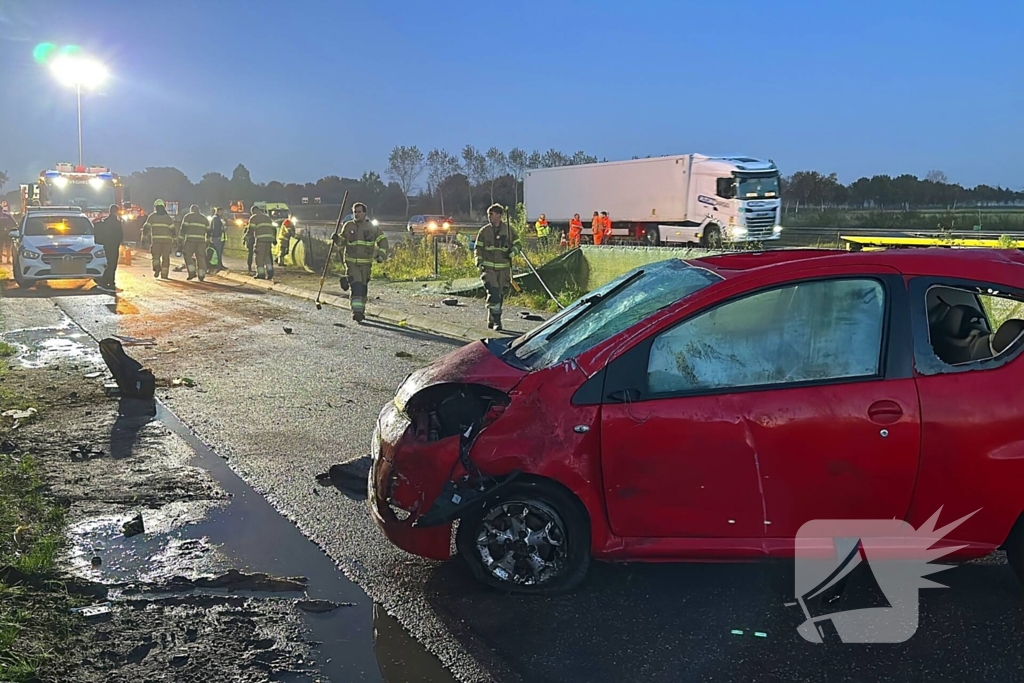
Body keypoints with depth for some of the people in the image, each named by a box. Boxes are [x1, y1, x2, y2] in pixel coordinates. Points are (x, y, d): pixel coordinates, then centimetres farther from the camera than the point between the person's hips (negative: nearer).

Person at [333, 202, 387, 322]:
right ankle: (356, 311, -19)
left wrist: (381, 255, -5)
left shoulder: (372, 227, 3)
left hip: (366, 263, 1)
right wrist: (337, 240, -11)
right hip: (351, 262, -1)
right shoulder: (348, 226, 5)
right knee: (356, 286, -15)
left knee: (363, 287, 8)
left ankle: (361, 310, 24)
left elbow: (383, 241, 8)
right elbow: (341, 244, 11)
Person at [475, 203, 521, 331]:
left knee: (500, 295, 8)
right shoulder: (484, 231, 3)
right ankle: (496, 321, -13)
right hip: (488, 268, -1)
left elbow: (518, 243, 11)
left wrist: (513, 251, -11)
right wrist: (479, 262, -5)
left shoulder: (508, 229, 2)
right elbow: (478, 247, 8)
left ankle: (492, 321, 23)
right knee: (493, 293, -16)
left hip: (504, 269, 1)